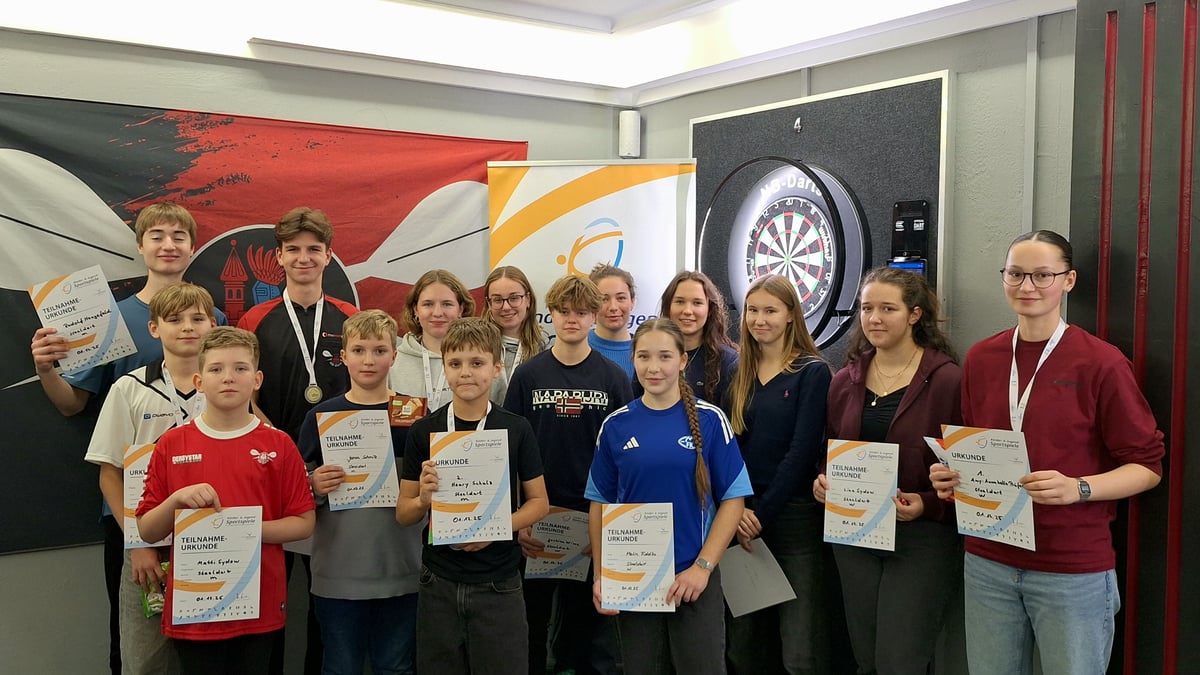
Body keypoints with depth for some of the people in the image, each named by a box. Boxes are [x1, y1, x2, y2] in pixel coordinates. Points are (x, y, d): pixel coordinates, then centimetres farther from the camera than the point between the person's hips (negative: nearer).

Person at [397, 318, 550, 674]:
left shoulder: (516, 429, -3)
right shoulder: (423, 430, -1)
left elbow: (539, 502, 3)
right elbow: (403, 514, 3)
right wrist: (424, 499, -18)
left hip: (498, 585, -1)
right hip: (438, 583, 1)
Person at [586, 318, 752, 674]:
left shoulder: (709, 420, -4)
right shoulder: (616, 425, 1)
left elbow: (733, 499, -4)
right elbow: (600, 503, 6)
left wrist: (702, 567, -13)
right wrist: (601, 575, -1)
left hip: (693, 578, -2)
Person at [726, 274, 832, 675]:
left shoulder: (812, 372, -4)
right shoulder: (739, 373, 11)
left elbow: (802, 450, -11)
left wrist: (762, 514, -12)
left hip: (793, 517, -5)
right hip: (740, 518, 5)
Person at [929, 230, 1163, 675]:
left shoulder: (1101, 363, -9)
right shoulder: (980, 358, 5)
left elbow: (1146, 465, -5)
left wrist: (1078, 488, -21)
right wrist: (954, 475, -3)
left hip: (1074, 571, -4)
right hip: (988, 562, 4)